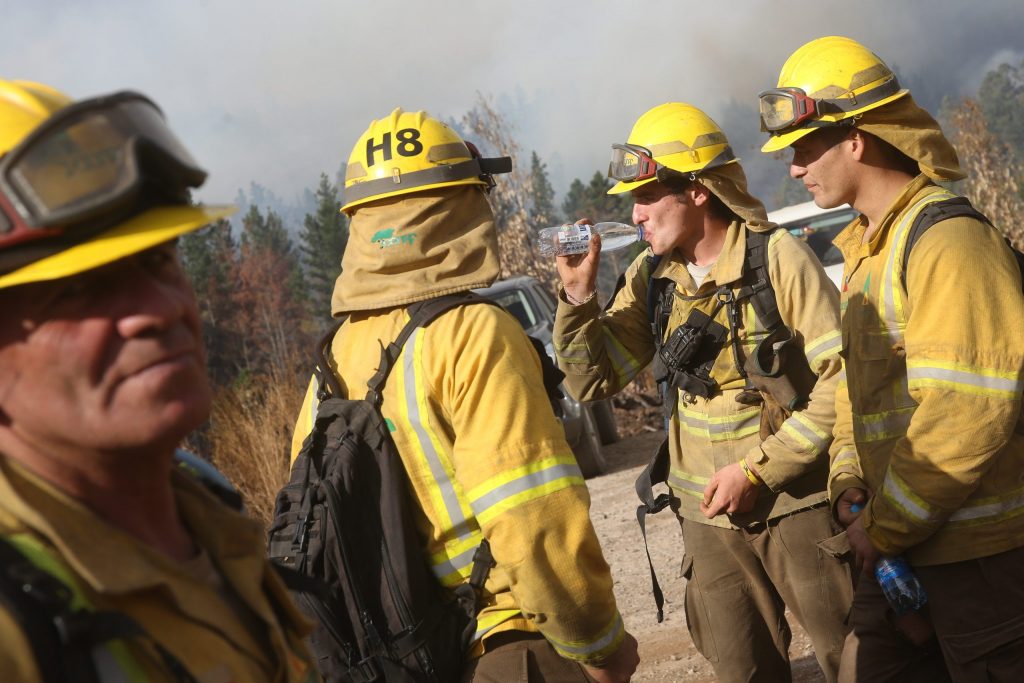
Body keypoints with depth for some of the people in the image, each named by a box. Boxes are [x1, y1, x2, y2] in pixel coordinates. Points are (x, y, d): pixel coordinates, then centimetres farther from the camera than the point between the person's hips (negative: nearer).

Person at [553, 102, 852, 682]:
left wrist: (758, 470, -18)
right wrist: (578, 292, -11)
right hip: (711, 516, 5)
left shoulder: (776, 256, -13)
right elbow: (593, 382, 4)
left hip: (797, 501, -4)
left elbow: (843, 381, -15)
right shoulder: (651, 276, 2)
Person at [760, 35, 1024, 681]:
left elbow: (969, 410, -24)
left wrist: (885, 526, -17)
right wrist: (849, 483, 2)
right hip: (901, 543, 9)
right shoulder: (865, 248, 14)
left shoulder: (948, 240, -18)